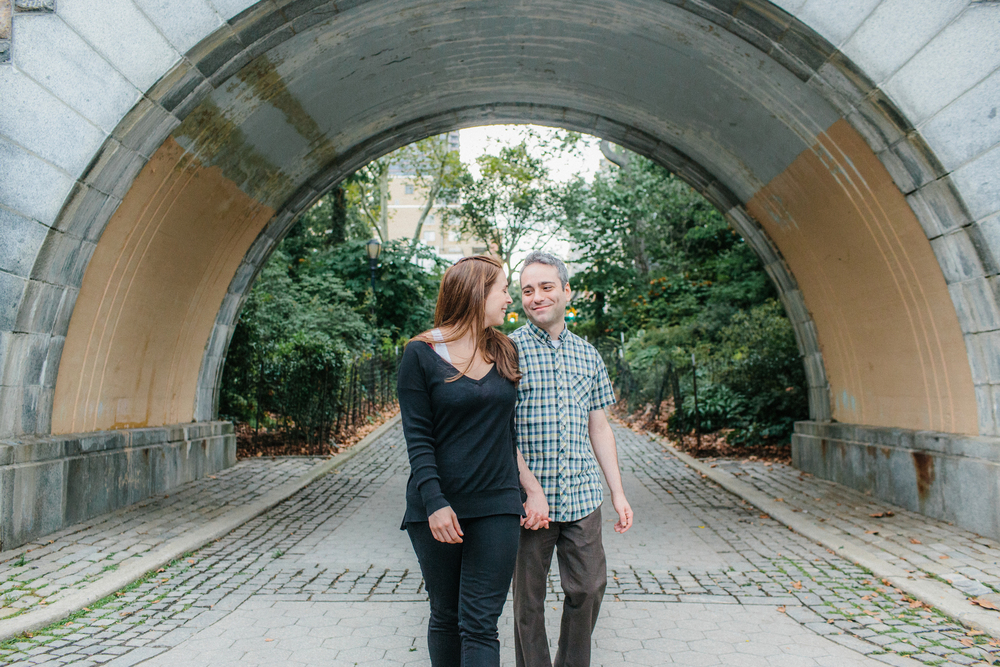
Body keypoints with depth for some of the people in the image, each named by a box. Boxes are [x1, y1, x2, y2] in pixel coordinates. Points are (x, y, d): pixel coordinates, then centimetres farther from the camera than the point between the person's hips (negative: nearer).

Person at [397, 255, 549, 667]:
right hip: (438, 509, -2)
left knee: (480, 625, 0)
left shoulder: (504, 352, 9)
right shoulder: (421, 354, -5)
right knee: (445, 617, 13)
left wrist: (532, 488, 7)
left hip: (496, 507, 3)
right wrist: (434, 502, -17)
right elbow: (417, 437, -8)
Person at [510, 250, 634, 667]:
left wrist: (618, 492, 11)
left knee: (589, 589, 13)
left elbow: (599, 428, 14)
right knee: (528, 599, 9)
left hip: (582, 496, 4)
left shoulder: (587, 355, 10)